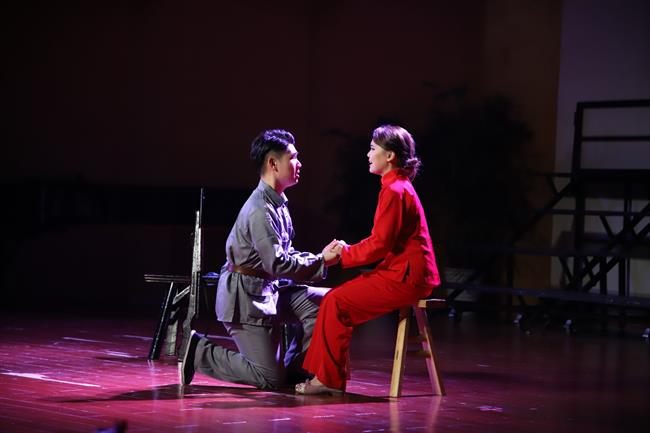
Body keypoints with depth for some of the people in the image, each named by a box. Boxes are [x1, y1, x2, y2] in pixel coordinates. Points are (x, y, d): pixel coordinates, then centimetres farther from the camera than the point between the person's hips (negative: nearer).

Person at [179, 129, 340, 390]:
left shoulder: (278, 203, 8)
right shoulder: (260, 211, -23)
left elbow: (284, 254, 14)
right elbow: (276, 264, -25)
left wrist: (321, 258, 0)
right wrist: (321, 261, -17)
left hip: (269, 290, 9)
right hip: (245, 297, -9)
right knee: (271, 378, -7)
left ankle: (295, 368, 9)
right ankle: (200, 352, 3)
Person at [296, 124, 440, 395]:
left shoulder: (394, 191, -16)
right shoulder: (399, 187, 17)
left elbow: (380, 245, -19)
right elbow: (383, 241, 19)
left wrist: (346, 254, -6)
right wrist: (347, 251, 7)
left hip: (405, 278, -10)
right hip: (405, 273, 10)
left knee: (336, 303, -11)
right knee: (336, 299, 8)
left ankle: (329, 379, -3)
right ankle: (328, 374, 9)